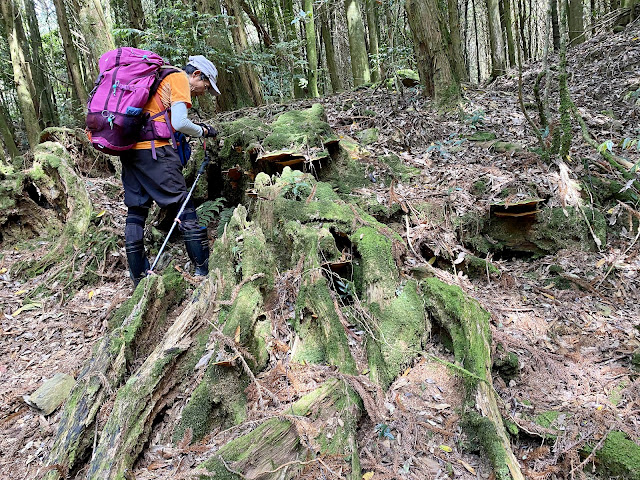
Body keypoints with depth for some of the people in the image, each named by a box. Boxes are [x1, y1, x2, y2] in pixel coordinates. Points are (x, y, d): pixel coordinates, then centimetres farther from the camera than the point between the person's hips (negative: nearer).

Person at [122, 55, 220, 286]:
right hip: (153, 149, -9)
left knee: (135, 211, 8)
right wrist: (202, 131, 5)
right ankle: (204, 271, -1)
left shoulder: (159, 79, 28)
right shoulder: (180, 78, 1)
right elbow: (180, 123, -12)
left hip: (129, 148, 9)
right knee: (183, 207, -4)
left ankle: (138, 279, 14)